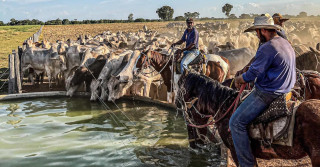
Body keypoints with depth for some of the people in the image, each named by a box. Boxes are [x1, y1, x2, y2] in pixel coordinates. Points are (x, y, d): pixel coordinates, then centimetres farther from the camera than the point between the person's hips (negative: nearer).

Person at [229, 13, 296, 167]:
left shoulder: (267, 48, -21)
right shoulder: (286, 44, 11)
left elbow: (252, 74, -19)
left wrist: (238, 79, 2)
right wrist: (246, 75, 17)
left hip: (267, 94, -11)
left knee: (236, 122, -7)